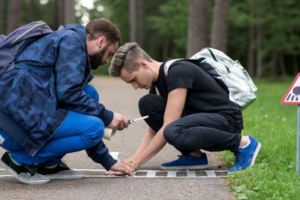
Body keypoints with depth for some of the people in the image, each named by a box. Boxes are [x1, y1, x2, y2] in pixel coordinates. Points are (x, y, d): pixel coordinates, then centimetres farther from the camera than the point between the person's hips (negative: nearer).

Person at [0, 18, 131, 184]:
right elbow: (68, 93, -15)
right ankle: (20, 159, -2)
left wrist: (108, 161, 24)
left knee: (90, 95, 12)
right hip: (14, 114, -9)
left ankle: (48, 163, 11)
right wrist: (107, 117, -1)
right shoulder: (72, 40, -3)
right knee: (94, 127, -12)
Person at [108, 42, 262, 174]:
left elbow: (168, 128, -25)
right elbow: (153, 132, 8)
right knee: (147, 104, -4)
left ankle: (243, 143, -15)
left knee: (174, 133, -37)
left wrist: (136, 162, -22)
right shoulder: (156, 81, 7)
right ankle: (193, 155, 0)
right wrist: (132, 160, -8)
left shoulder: (178, 72, -21)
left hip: (226, 120, -9)